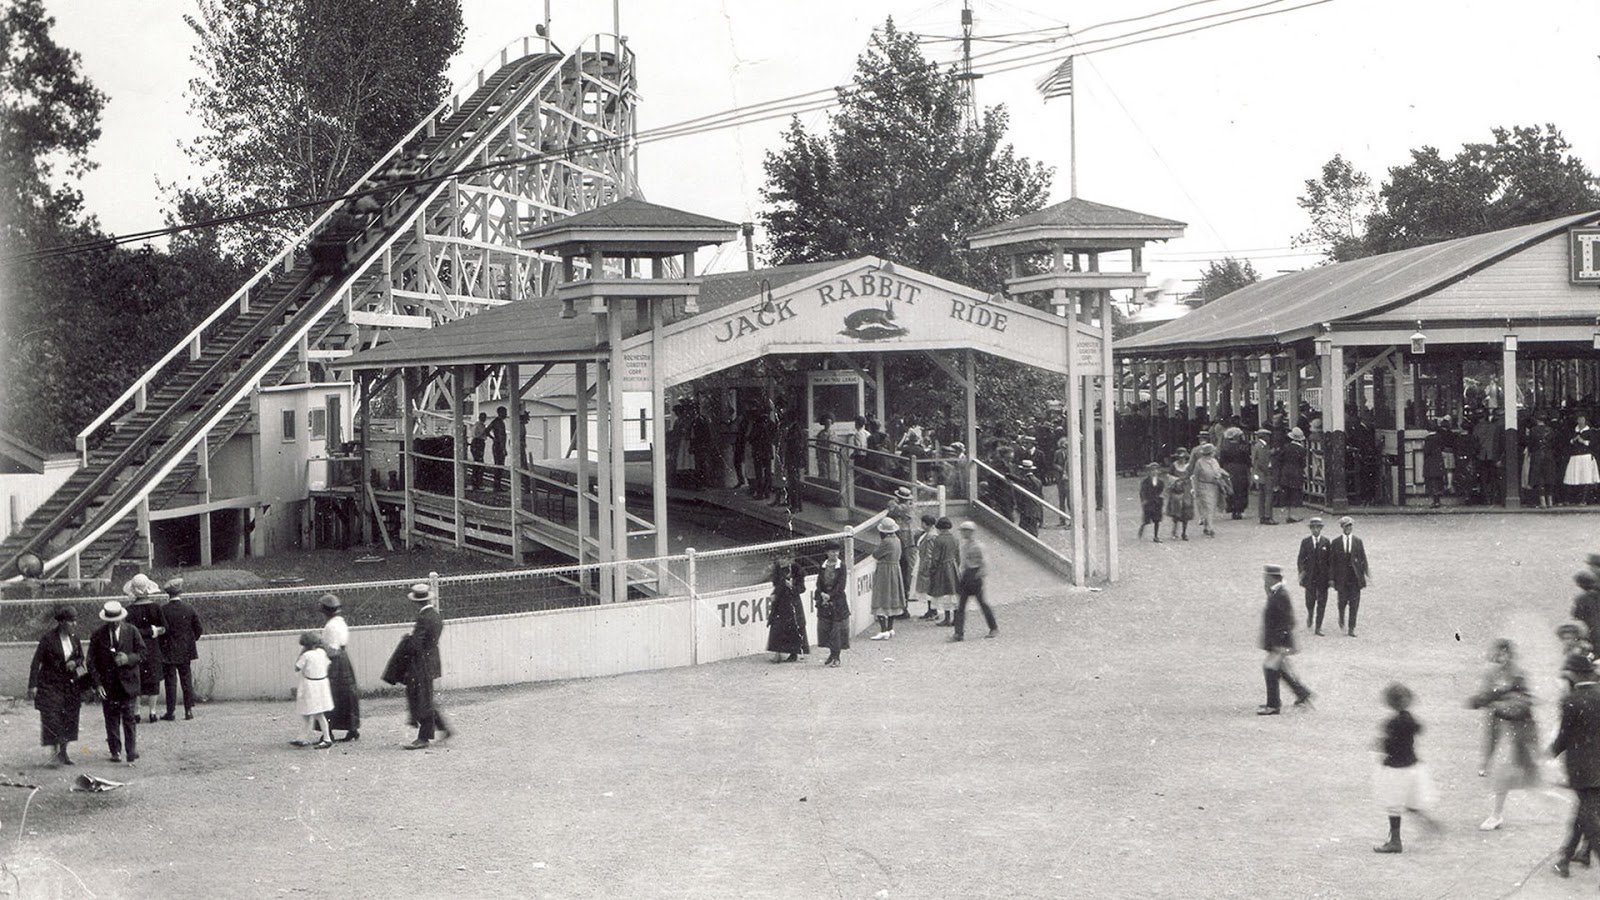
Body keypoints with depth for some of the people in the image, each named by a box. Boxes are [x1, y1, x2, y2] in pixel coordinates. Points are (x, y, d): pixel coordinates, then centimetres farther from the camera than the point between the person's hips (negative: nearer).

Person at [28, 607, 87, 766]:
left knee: (69, 719, 7)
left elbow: (81, 657, 16)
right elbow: (36, 662, -13)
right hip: (50, 685, -5)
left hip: (70, 684, 5)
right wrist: (33, 685, -18)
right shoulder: (48, 638, -14)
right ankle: (56, 753, -1)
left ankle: (63, 752, 18)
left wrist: (75, 663, -9)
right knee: (52, 719, -9)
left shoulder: (74, 638, 3)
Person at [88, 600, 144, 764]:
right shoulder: (98, 635, 0)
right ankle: (115, 751, 14)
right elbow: (92, 661, 1)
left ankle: (132, 751, -2)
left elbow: (142, 651, 6)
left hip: (128, 682, -1)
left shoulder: (132, 631, 1)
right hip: (107, 684, 1)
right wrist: (97, 683, -7)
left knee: (130, 718, -4)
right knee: (112, 719, 5)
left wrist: (129, 659, -15)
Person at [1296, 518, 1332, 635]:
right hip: (1310, 576, 0)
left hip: (1323, 576, 0)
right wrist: (1301, 571, -16)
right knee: (1310, 600, 1)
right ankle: (1310, 615, 36)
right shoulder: (1305, 541, 2)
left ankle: (1318, 628, 2)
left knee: (1322, 602, -2)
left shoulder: (1326, 542, 4)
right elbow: (1300, 558, -1)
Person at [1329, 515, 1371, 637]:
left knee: (1354, 603, -2)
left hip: (1355, 576, 1)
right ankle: (1341, 619, 31)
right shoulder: (1336, 542, 3)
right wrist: (1331, 578, -3)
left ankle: (1351, 628, 2)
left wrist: (1366, 573, -4)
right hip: (1341, 576, -1)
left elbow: (1363, 559, 6)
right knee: (1343, 600, -1)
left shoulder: (1358, 541, 7)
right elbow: (1331, 561, 2)